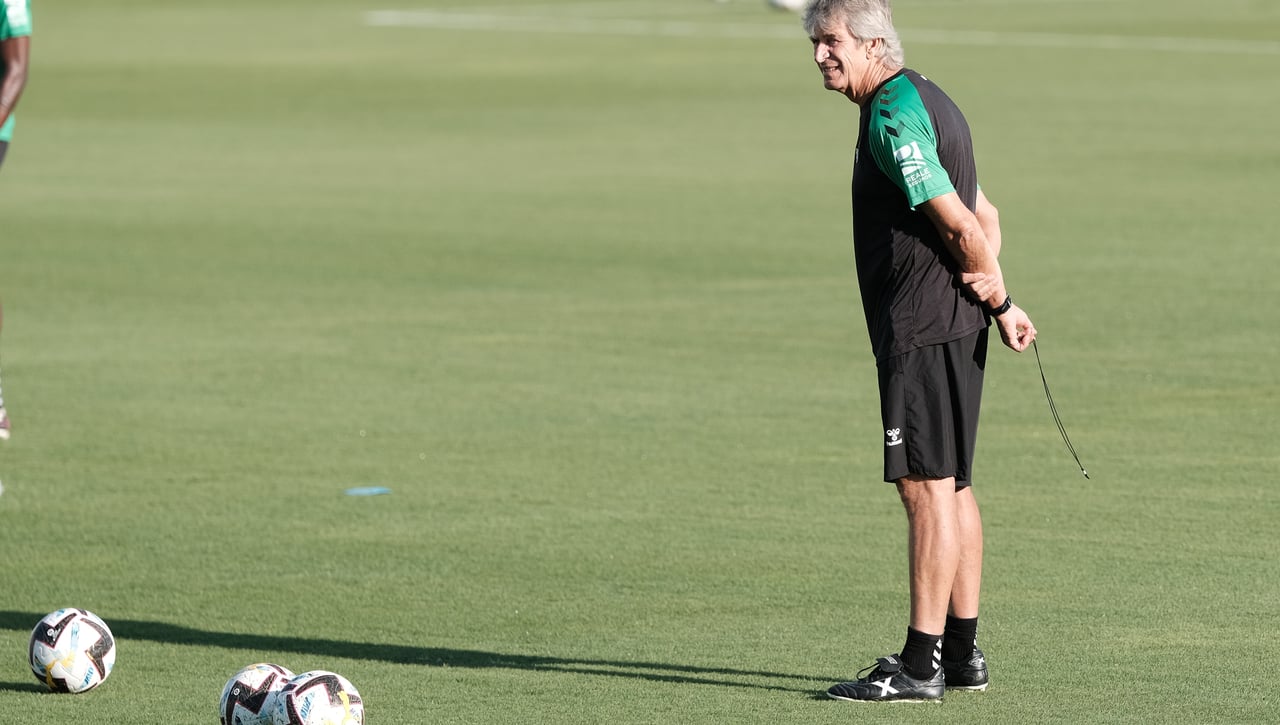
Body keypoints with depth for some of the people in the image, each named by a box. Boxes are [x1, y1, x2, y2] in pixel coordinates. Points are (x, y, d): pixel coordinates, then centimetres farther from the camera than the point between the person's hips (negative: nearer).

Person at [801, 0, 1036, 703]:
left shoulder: (891, 116, -16)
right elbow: (983, 217, 21)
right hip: (953, 324, 10)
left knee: (926, 486, -9)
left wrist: (999, 301, -4)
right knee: (950, 485, 14)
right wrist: (994, 296, 8)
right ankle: (962, 651, 20)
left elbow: (961, 224, -18)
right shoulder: (924, 100, 17)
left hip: (921, 328, -10)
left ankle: (920, 664, -9)